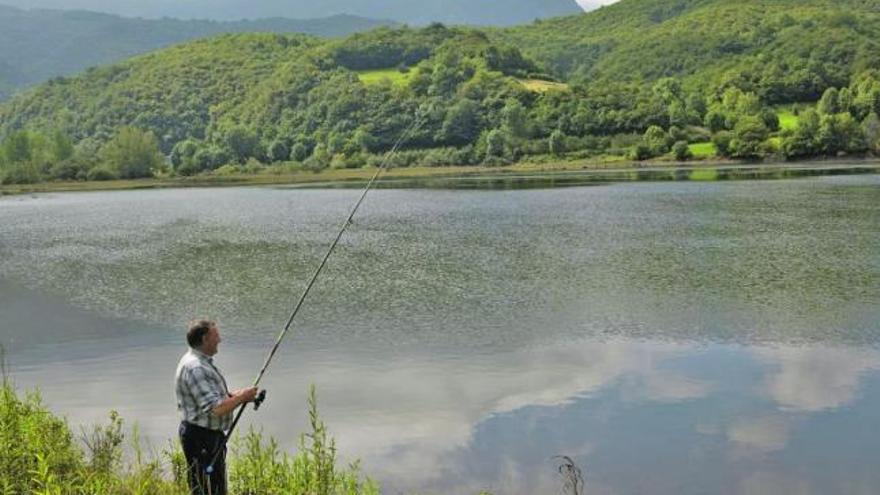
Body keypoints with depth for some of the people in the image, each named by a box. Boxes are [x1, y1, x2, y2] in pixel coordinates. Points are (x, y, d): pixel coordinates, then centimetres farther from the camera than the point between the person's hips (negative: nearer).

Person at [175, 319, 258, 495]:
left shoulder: (201, 362, 13)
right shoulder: (195, 368, -23)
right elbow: (214, 409, -29)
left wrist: (235, 395, 5)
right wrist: (241, 397, -16)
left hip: (211, 435, 11)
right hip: (201, 437, -11)